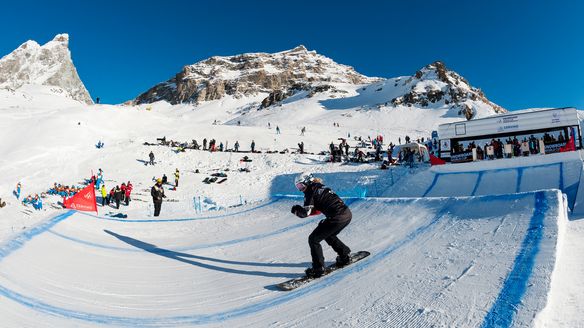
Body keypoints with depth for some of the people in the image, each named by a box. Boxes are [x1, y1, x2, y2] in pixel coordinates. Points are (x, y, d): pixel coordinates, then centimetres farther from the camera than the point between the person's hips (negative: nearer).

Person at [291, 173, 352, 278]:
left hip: (337, 217, -9)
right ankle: (345, 255, 37)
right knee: (329, 236, 32)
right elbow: (319, 209, 26)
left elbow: (305, 213, -8)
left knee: (313, 239, 3)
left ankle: (318, 268, 3)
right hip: (347, 214, 9)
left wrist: (296, 210, 12)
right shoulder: (320, 187, 21)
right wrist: (302, 210, 18)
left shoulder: (310, 191, -4)